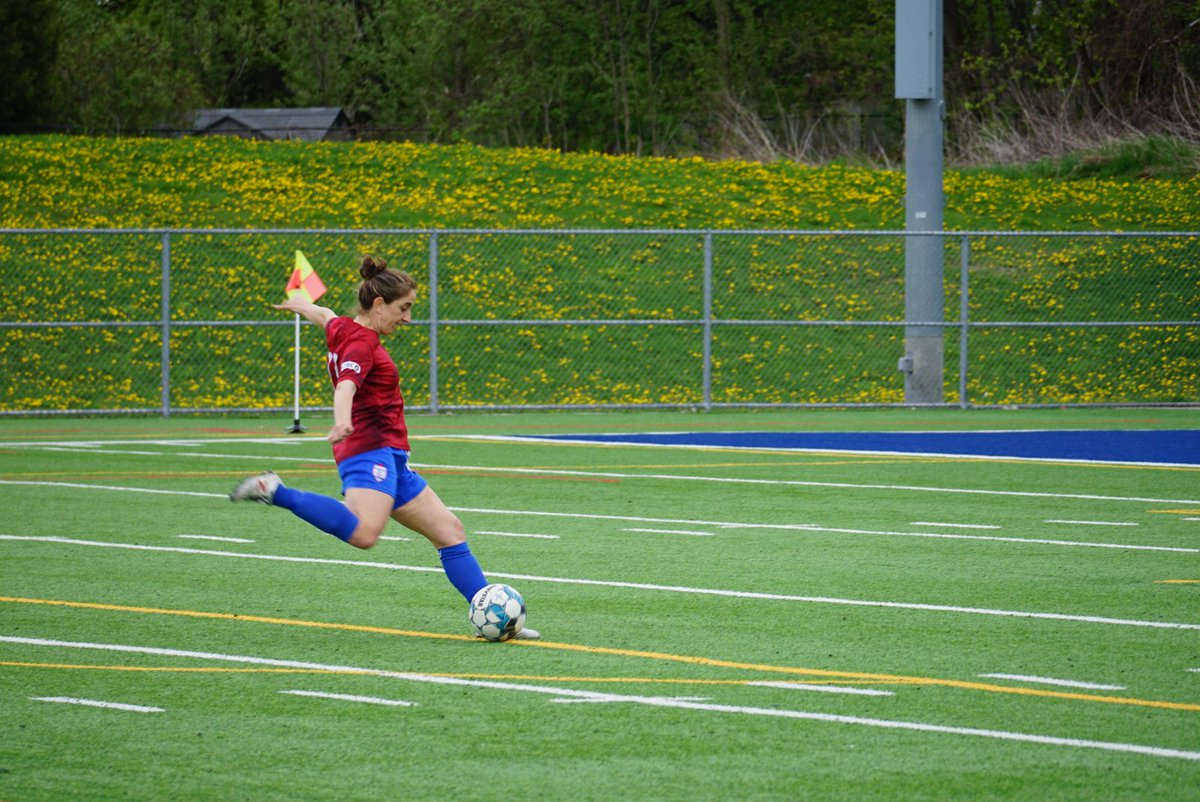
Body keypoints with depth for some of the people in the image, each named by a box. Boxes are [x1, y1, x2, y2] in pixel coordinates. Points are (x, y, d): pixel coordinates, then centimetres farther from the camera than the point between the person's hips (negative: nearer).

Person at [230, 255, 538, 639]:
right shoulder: (361, 343, -12)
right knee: (364, 532, -36)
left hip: (390, 460, 11)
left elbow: (325, 316, 40)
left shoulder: (343, 329, 16)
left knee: (449, 530, 11)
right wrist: (343, 421, -52)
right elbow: (346, 385, -31)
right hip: (369, 451, -11)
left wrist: (299, 304, 63)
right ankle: (274, 492, -24)